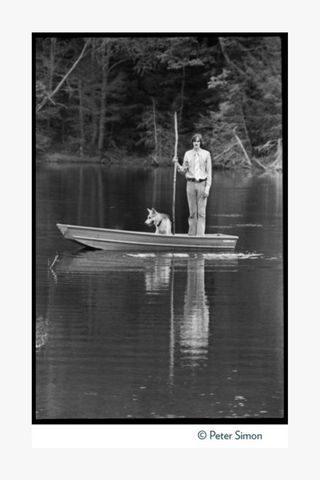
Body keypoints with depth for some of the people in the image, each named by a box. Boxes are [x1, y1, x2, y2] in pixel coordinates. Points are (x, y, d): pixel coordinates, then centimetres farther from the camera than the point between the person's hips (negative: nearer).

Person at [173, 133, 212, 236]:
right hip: (191, 184, 2)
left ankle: (200, 235, -5)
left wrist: (207, 187, -6)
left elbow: (209, 172, 1)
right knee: (192, 211, 4)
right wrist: (177, 163, -7)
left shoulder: (206, 154, 1)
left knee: (201, 211, -4)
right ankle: (191, 234, 8)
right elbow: (183, 171, 10)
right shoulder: (188, 154, 6)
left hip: (202, 184, -2)